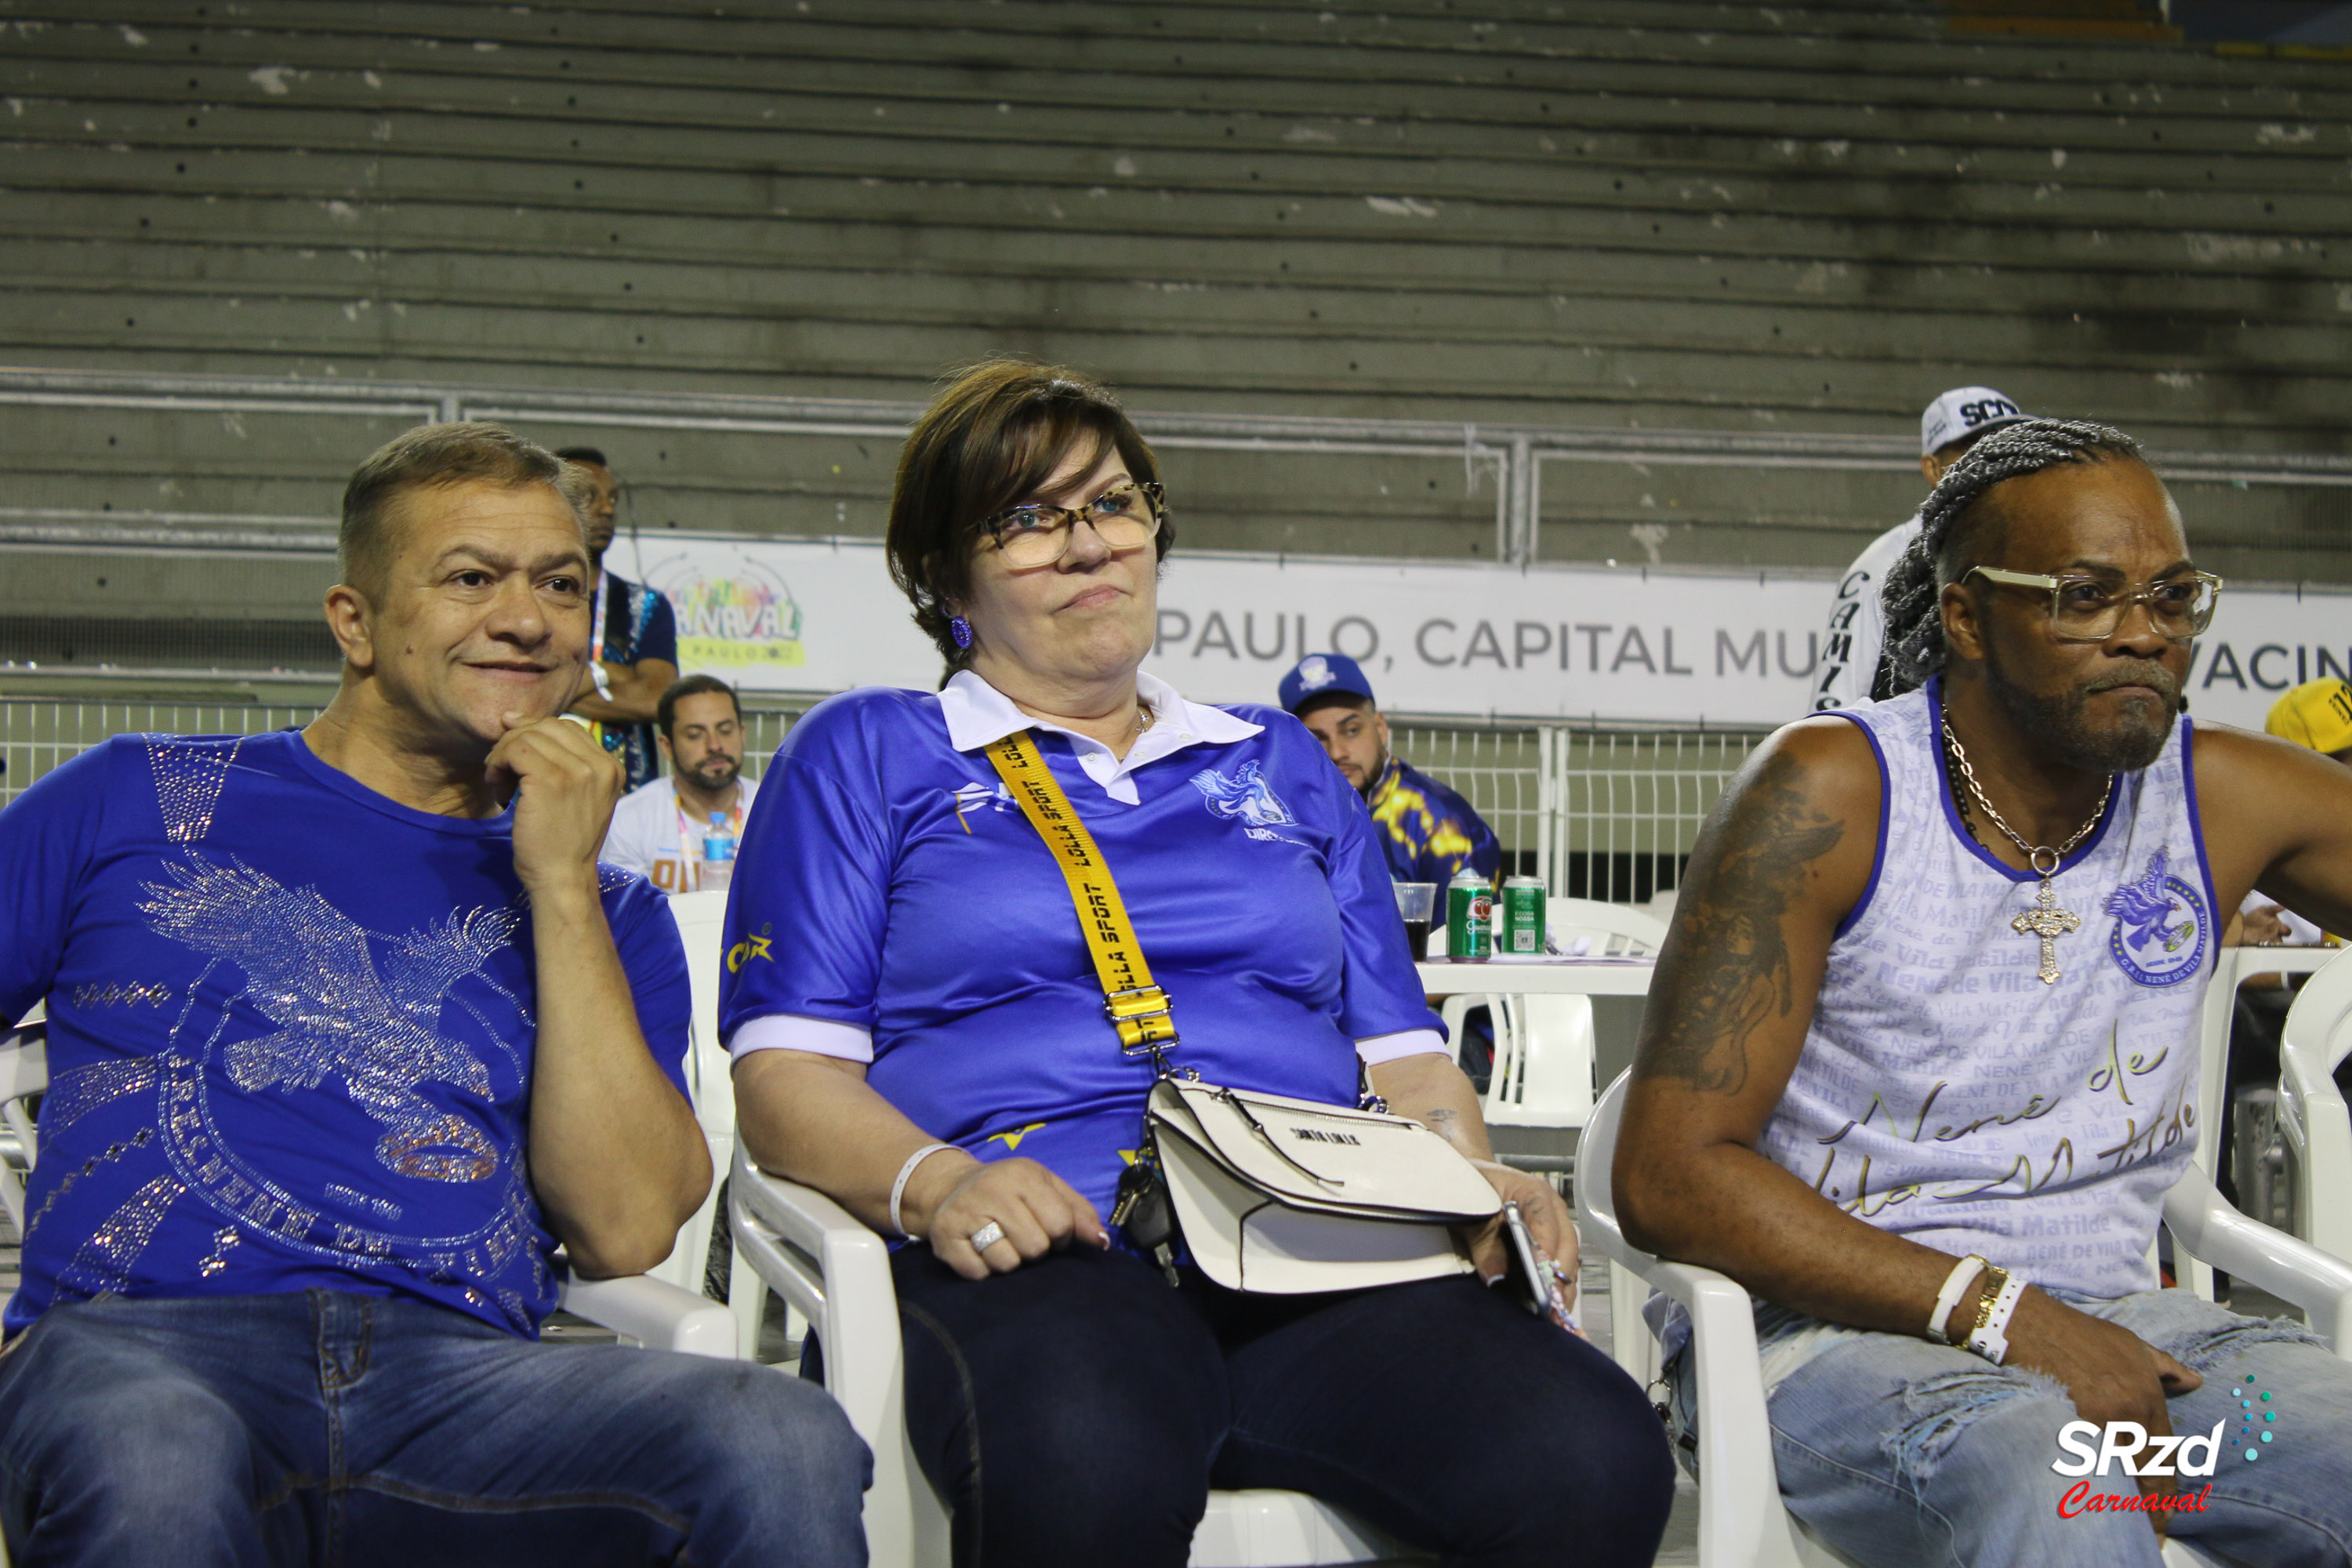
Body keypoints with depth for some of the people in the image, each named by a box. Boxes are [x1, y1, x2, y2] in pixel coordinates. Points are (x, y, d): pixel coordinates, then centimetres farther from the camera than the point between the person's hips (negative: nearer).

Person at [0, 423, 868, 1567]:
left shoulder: (606, 912, 22)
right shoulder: (139, 802, 19)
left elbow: (624, 1233, 6)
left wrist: (562, 885, 5)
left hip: (460, 1369, 1)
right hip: (139, 1340, -1)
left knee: (786, 1445, -30)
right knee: (152, 1466, -40)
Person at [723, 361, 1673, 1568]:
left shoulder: (1281, 764, 30)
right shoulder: (866, 756, 18)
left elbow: (1403, 1058, 25)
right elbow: (785, 1073, 7)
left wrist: (1475, 1180, 2)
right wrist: (936, 1186, -15)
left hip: (1316, 1251, 3)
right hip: (1040, 1252, -3)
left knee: (1594, 1461, -31)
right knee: (1088, 1471, -43)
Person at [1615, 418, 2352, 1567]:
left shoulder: (2228, 799, 4)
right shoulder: (1827, 797, -9)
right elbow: (1668, 1175, -14)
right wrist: (2000, 1313, -20)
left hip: (2109, 1323, 6)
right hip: (1827, 1324, -5)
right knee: (2048, 1472, -37)